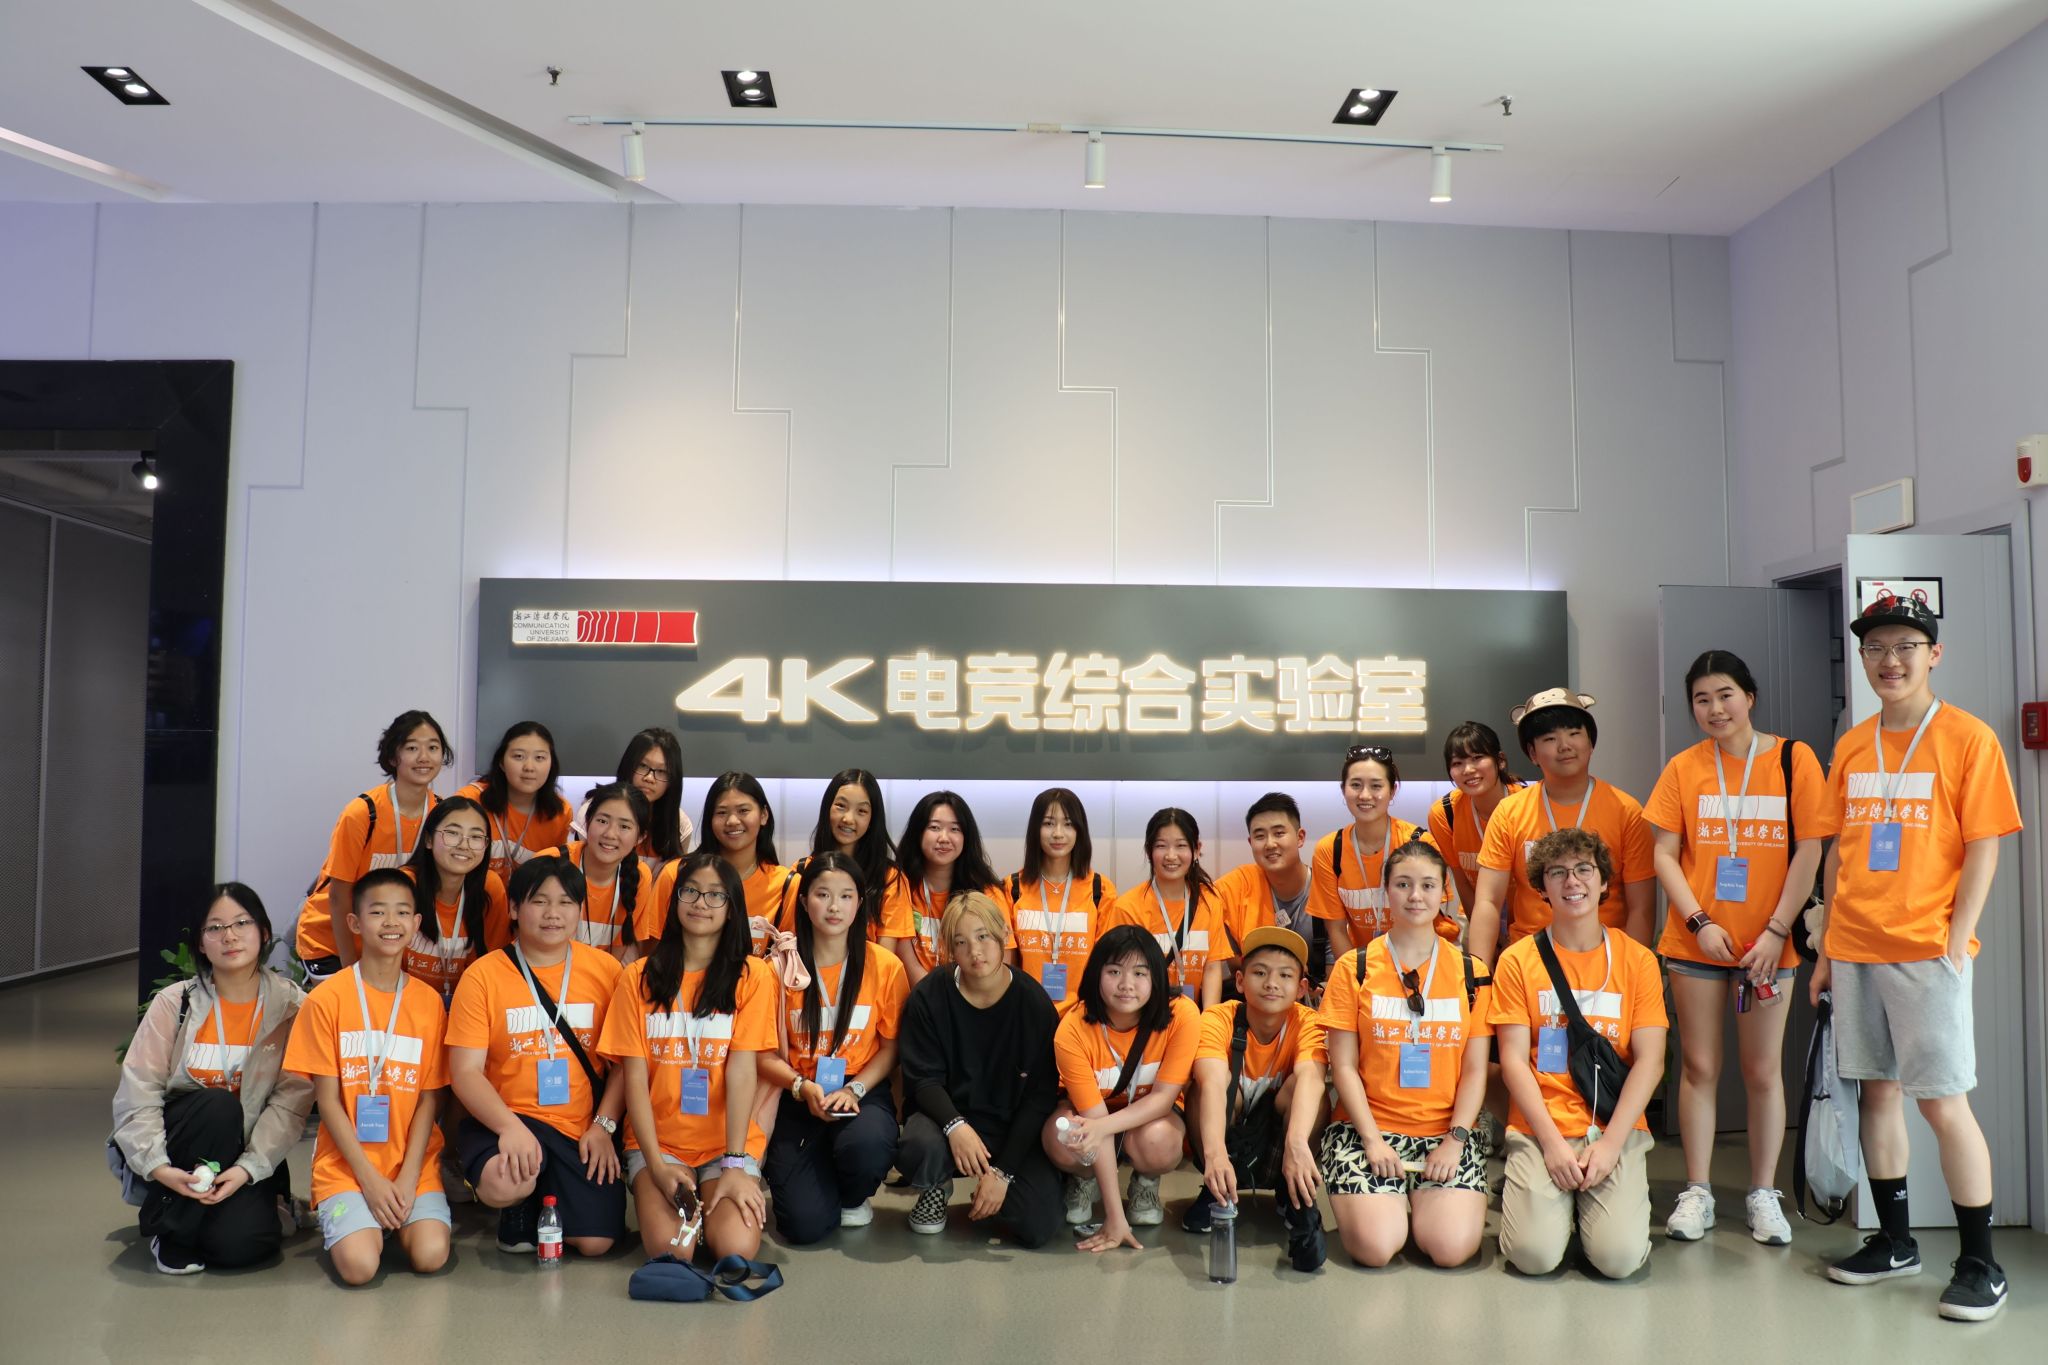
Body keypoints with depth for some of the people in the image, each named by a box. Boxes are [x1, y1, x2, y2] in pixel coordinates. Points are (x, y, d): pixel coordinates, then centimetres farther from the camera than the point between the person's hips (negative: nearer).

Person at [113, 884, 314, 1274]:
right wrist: (158, 1166, -25)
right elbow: (137, 1093, -11)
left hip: (248, 1156, 0)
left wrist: (248, 1169, -24)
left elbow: (291, 1101, -13)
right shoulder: (174, 1003, -5)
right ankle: (169, 1230, -14)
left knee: (241, 1244, -27)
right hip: (178, 1145, 1)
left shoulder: (291, 1007, -7)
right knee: (218, 1105, -32)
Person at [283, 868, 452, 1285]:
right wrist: (369, 1177, -11)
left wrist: (407, 1178, -11)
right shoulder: (327, 998, -4)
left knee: (430, 1255, -19)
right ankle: (344, 1221, 10)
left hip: (413, 1165, 2)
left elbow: (428, 1100, 2)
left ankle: (395, 1217, 12)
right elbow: (327, 1099, -5)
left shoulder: (428, 1002, 3)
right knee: (359, 1265, -23)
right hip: (346, 1164, -2)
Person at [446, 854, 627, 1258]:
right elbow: (466, 1072, -8)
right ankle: (520, 1208, 6)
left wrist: (603, 1125, -9)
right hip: (508, 1117, -1)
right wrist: (510, 1128, -23)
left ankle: (546, 1198, 24)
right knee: (502, 1185, -34)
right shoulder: (484, 975, -4)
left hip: (584, 1127, 2)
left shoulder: (606, 969, 1)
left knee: (594, 1242, -11)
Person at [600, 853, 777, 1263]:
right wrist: (656, 1163, -13)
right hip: (657, 1141, 1)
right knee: (670, 1247, -25)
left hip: (728, 1141, 0)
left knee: (737, 1247, -24)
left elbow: (742, 1070, -8)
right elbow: (635, 1078, -1)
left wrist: (735, 1164, -17)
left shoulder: (752, 975, -1)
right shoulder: (640, 977, 4)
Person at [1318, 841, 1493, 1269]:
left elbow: (1475, 1070, 5)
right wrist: (1372, 1139, -11)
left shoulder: (1469, 972, 7)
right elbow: (1344, 1066, -1)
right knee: (1375, 1246, -22)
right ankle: (1386, 1202, 11)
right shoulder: (1353, 968, 1)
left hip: (1445, 1133, 2)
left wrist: (1455, 1138, -8)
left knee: (1452, 1246, -21)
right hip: (1369, 1128, -1)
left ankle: (1419, 1201, 11)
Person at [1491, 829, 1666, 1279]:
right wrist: (1552, 1141, -12)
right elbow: (1513, 1060, -2)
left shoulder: (1637, 960, 5)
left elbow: (1650, 1061, -1)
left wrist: (1610, 1142, -11)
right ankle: (1526, 1191, 13)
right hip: (1539, 1129, -1)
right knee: (1535, 1253, -19)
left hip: (1616, 1130, 1)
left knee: (1619, 1256, -19)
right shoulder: (1518, 960, 2)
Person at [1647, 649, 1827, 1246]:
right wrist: (1699, 922, -11)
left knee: (1764, 1071, 7)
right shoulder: (1684, 768, 3)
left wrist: (1776, 931, -11)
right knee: (1699, 1067, 7)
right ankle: (1697, 1193, 16)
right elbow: (1663, 852, 1)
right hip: (1696, 943, 1)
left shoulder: (1793, 759, -2)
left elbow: (1809, 851, -5)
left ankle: (1764, 1194, 19)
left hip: (1767, 943, -1)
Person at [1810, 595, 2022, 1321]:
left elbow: (1983, 848, -6)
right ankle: (1894, 1240, 23)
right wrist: (1828, 946, 11)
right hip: (1856, 951, 5)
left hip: (1927, 951, -5)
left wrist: (1956, 942, -12)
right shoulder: (1851, 747, 10)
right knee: (1879, 1091, 11)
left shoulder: (1967, 738, -4)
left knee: (1942, 1100, -3)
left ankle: (1980, 1263, 11)